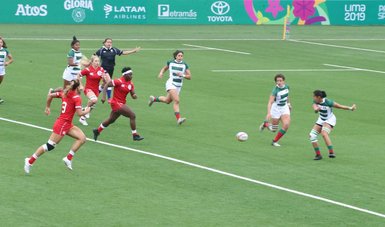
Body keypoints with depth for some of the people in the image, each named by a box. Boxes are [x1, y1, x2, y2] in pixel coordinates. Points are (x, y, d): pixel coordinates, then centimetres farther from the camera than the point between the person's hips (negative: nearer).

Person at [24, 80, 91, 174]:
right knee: (50, 146, -5)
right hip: (62, 124, -9)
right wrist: (87, 111, 1)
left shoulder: (65, 93, 8)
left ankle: (68, 158, 2)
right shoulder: (76, 98, -14)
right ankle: (30, 161, 2)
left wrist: (47, 107, 24)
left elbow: (50, 95, 12)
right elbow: (80, 113, -20)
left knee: (82, 138, 3)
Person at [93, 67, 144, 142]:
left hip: (122, 104, 9)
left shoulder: (130, 84, 4)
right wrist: (104, 97, -22)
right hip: (116, 102, -9)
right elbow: (106, 85, -14)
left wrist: (134, 96, -18)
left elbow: (133, 95, 7)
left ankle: (97, 131, 39)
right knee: (132, 115, -16)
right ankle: (135, 135, -9)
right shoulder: (119, 81, -17)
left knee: (111, 120, 23)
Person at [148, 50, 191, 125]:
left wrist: (183, 75, -18)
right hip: (171, 83, -5)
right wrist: (161, 72, -1)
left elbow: (189, 77, 0)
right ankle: (178, 119, -29)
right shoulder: (170, 63, -1)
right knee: (176, 101, -24)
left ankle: (154, 99, 48)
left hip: (179, 86, 5)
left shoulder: (184, 65, 0)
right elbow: (164, 68, 19)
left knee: (167, 100, 22)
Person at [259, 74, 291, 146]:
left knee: (286, 125, -16)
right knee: (273, 129, 4)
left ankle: (275, 141, 1)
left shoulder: (286, 87, -7)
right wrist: (269, 113, -46)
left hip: (284, 107, 5)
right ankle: (265, 124, 40)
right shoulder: (275, 90, -26)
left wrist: (288, 103, 23)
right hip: (276, 108, -5)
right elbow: (270, 102, -34)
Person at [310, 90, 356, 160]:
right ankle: (318, 155, 7)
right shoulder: (315, 101, -10)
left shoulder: (328, 102, -26)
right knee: (312, 135, -3)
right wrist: (316, 109, -53)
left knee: (324, 134, -32)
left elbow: (340, 106, -22)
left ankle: (332, 153, -33)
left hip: (330, 120, -7)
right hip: (321, 120, 7)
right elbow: (314, 107, -29)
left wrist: (350, 108, -31)